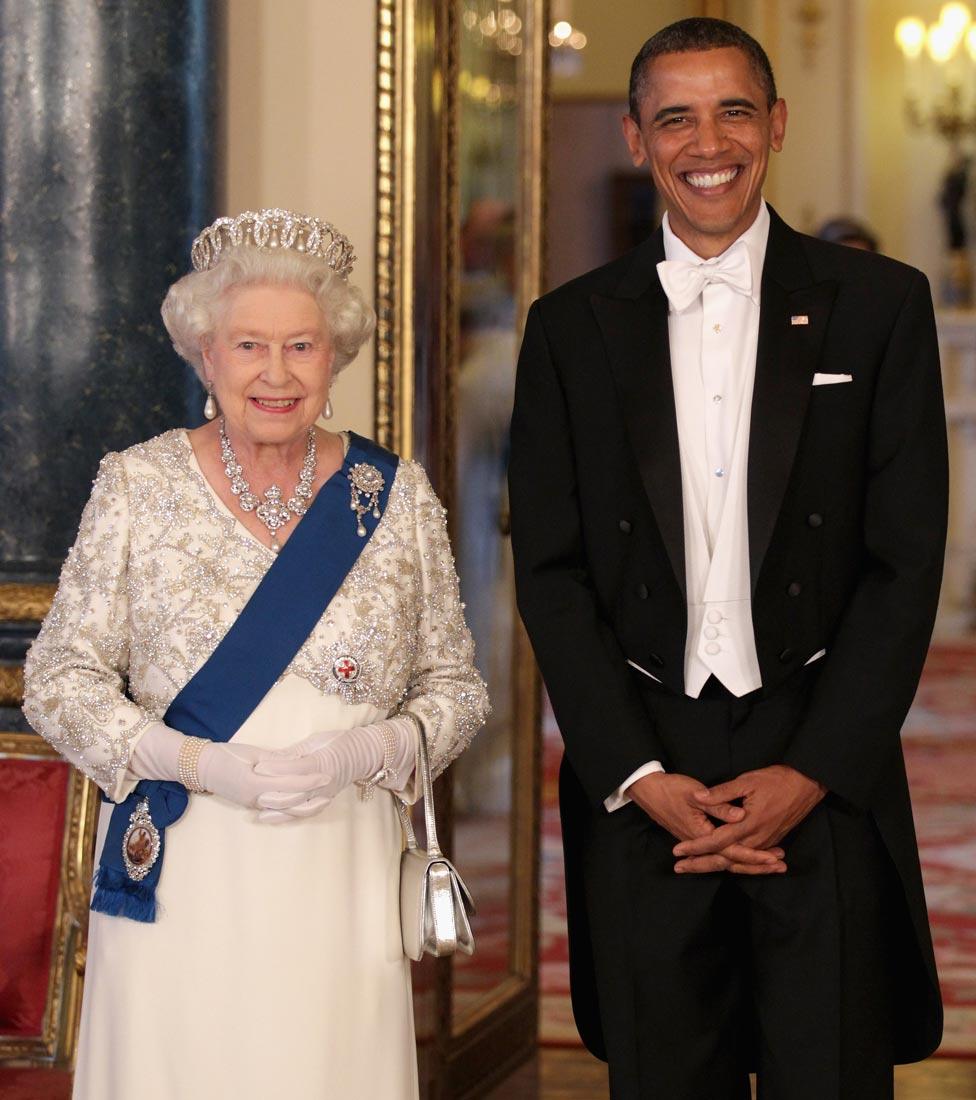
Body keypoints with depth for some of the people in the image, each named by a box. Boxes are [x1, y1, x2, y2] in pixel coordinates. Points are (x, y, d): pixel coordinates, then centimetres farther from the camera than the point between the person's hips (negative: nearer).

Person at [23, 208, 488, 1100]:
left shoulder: (396, 495, 6)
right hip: (179, 880, -1)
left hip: (336, 886, 1)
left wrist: (367, 751, -12)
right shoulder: (139, 486, 2)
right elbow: (61, 681, 0)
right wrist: (205, 765, -14)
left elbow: (455, 688, 9)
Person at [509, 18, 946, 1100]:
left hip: (826, 778, -1)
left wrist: (814, 772, -8)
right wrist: (640, 777, -6)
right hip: (638, 782, 1)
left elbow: (906, 562, 0)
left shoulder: (878, 305, 3)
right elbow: (550, 573, 4)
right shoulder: (572, 327, 7)